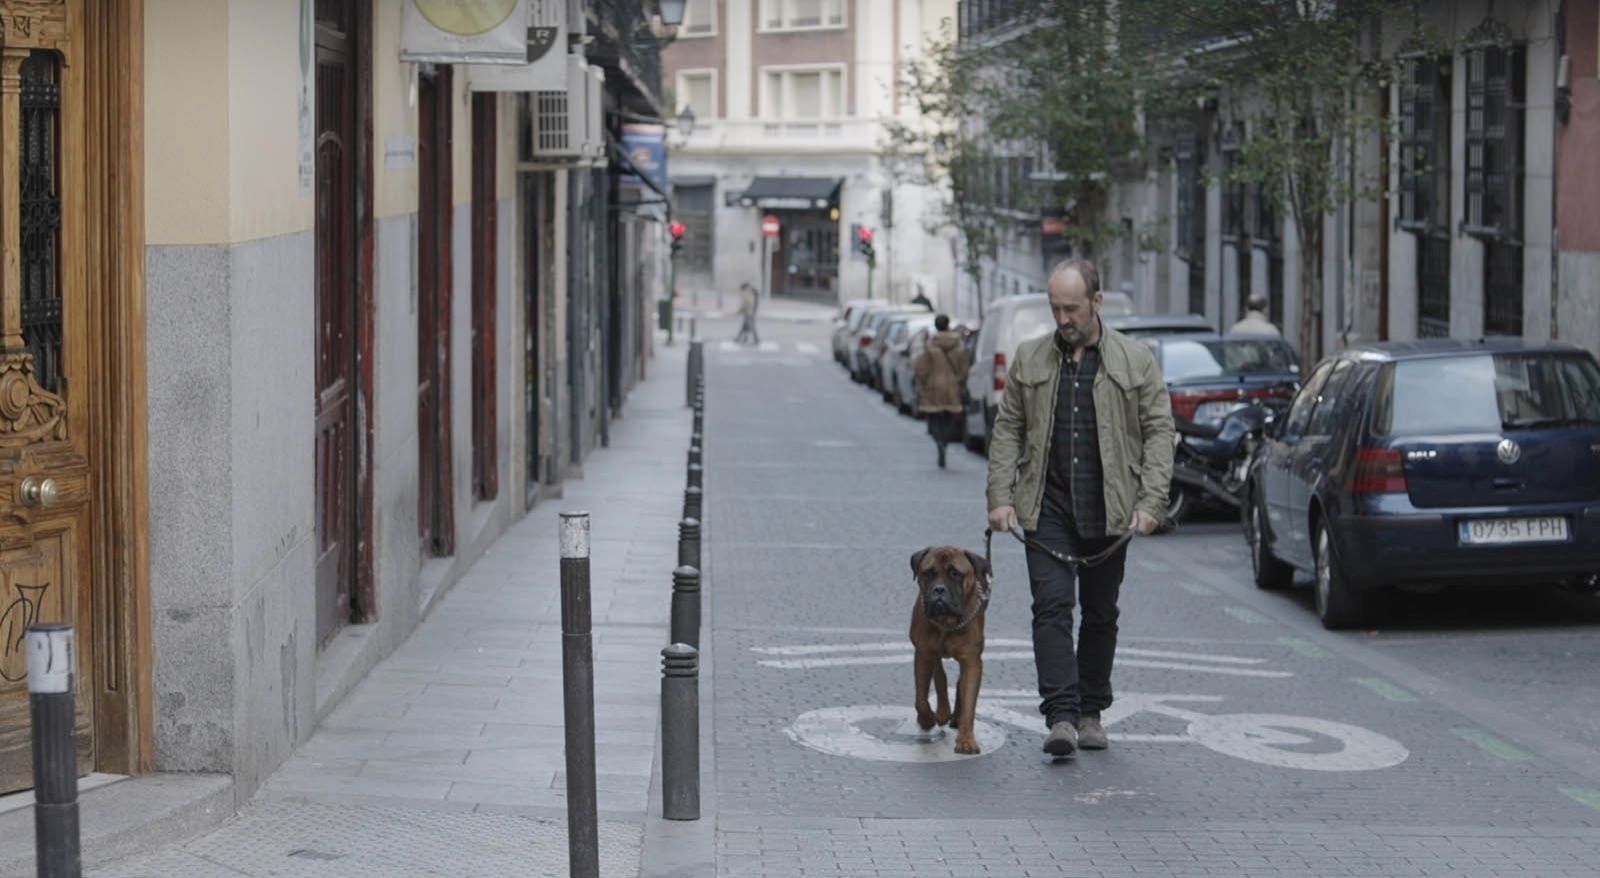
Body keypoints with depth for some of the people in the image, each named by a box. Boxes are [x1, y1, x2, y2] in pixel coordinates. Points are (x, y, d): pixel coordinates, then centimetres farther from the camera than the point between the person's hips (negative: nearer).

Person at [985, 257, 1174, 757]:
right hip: (1047, 508, 0)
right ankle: (1061, 716, -17)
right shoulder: (1030, 361, 8)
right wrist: (1001, 497, -2)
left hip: (1108, 510, 0)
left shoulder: (1135, 361, 3)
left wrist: (1150, 502, -9)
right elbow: (1007, 431, 9)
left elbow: (1159, 432, 1)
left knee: (1100, 614, 10)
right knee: (1052, 607, -12)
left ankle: (1091, 713, 22)